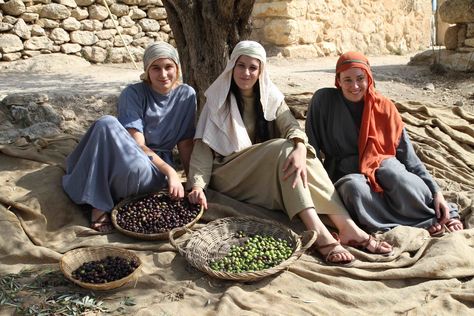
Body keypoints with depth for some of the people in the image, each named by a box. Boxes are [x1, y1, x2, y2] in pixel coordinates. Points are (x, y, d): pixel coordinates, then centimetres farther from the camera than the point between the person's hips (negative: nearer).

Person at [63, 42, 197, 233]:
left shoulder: (186, 95, -3)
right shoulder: (133, 94, -10)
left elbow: (186, 144, 1)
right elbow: (137, 144, -18)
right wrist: (170, 170, -30)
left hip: (156, 169, 0)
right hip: (124, 156, 0)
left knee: (137, 167, -40)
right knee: (107, 123, -33)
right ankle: (99, 202, -23)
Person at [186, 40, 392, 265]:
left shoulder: (271, 96, 7)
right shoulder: (218, 99, -1)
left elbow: (291, 125, -10)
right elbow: (204, 146, -9)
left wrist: (300, 147, -33)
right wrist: (197, 184, -25)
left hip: (269, 174, 3)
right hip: (229, 175, -3)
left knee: (293, 150, -28)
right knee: (283, 148, -29)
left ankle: (347, 226, -36)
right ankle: (319, 233, -42)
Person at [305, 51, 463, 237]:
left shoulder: (384, 107, -2)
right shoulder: (323, 100, -6)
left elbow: (407, 154, -5)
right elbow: (311, 145, -1)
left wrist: (435, 192, -14)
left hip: (382, 169, 1)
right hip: (345, 176, 0)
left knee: (389, 168, -35)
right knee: (354, 188, -37)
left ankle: (442, 213, -16)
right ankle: (425, 222, -24)